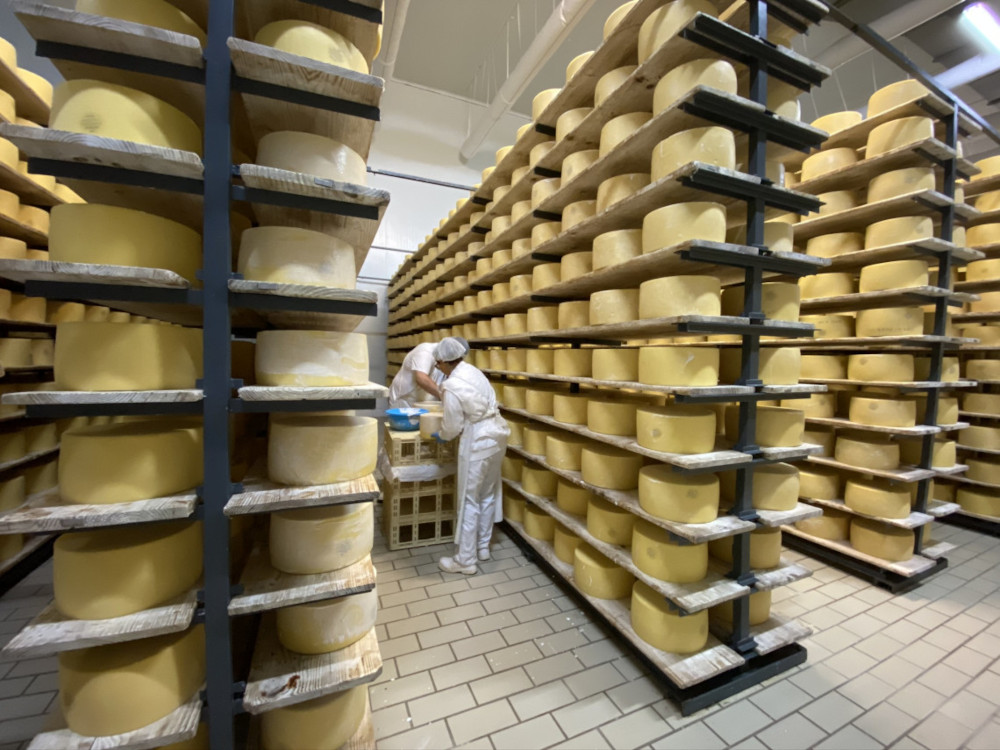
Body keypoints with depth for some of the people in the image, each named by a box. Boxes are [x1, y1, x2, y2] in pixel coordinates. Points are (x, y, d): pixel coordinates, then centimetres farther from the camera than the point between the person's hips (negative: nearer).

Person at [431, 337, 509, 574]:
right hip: (496, 433, 9)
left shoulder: (451, 386, -18)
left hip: (478, 441, -9)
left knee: (469, 501, 5)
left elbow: (453, 425, -11)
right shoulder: (473, 371, 7)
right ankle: (483, 547, 36)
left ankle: (465, 560, 20)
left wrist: (441, 436, 10)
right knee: (488, 494, 19)